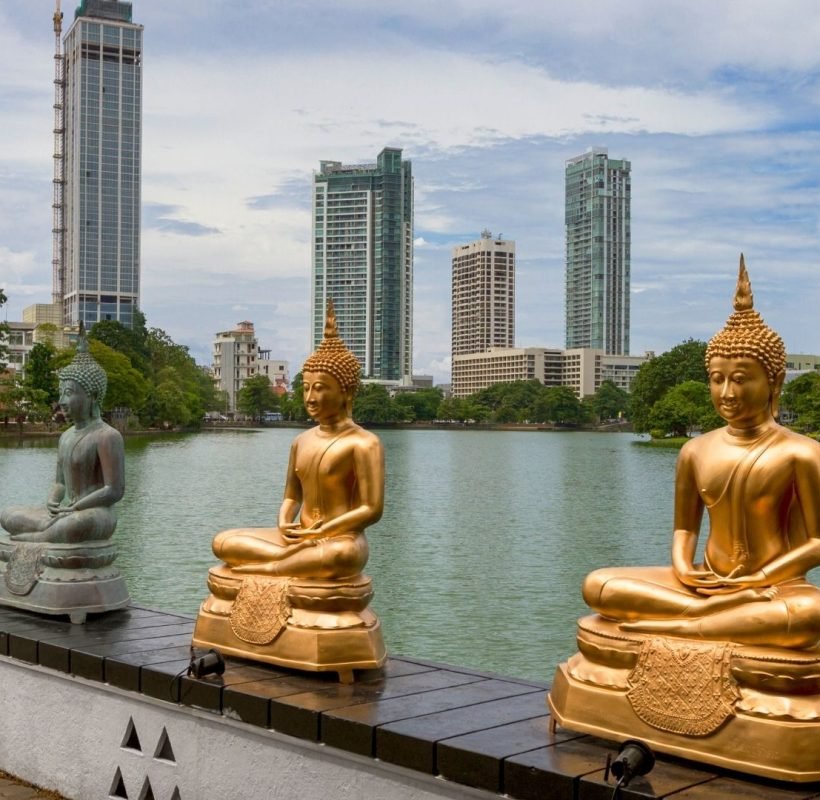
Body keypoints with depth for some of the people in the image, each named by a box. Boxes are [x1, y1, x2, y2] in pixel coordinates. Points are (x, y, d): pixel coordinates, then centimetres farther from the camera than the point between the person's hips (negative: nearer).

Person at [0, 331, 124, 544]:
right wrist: (52, 503, -6)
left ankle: (30, 538, -18)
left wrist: (71, 510, -18)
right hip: (70, 515, 8)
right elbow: (60, 483, 18)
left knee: (79, 523, -41)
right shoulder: (66, 437, 15)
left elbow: (114, 491, -17)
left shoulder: (107, 436, -11)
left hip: (98, 518, -8)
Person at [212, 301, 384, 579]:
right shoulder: (301, 441, 13)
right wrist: (284, 525, -9)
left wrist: (319, 533, -18)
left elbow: (372, 509, -14)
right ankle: (302, 558, -21)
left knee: (340, 556, -43)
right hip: (299, 536, 7)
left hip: (342, 540, -7)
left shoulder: (364, 443, -8)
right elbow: (291, 497, 15)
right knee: (223, 542, -8)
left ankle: (262, 569, -25)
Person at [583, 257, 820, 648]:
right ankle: (712, 610, -24)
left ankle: (672, 626, -29)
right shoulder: (696, 451, 5)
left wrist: (755, 581, -18)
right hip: (706, 582, 4)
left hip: (775, 588, -4)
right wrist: (683, 569, -11)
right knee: (597, 585, -15)